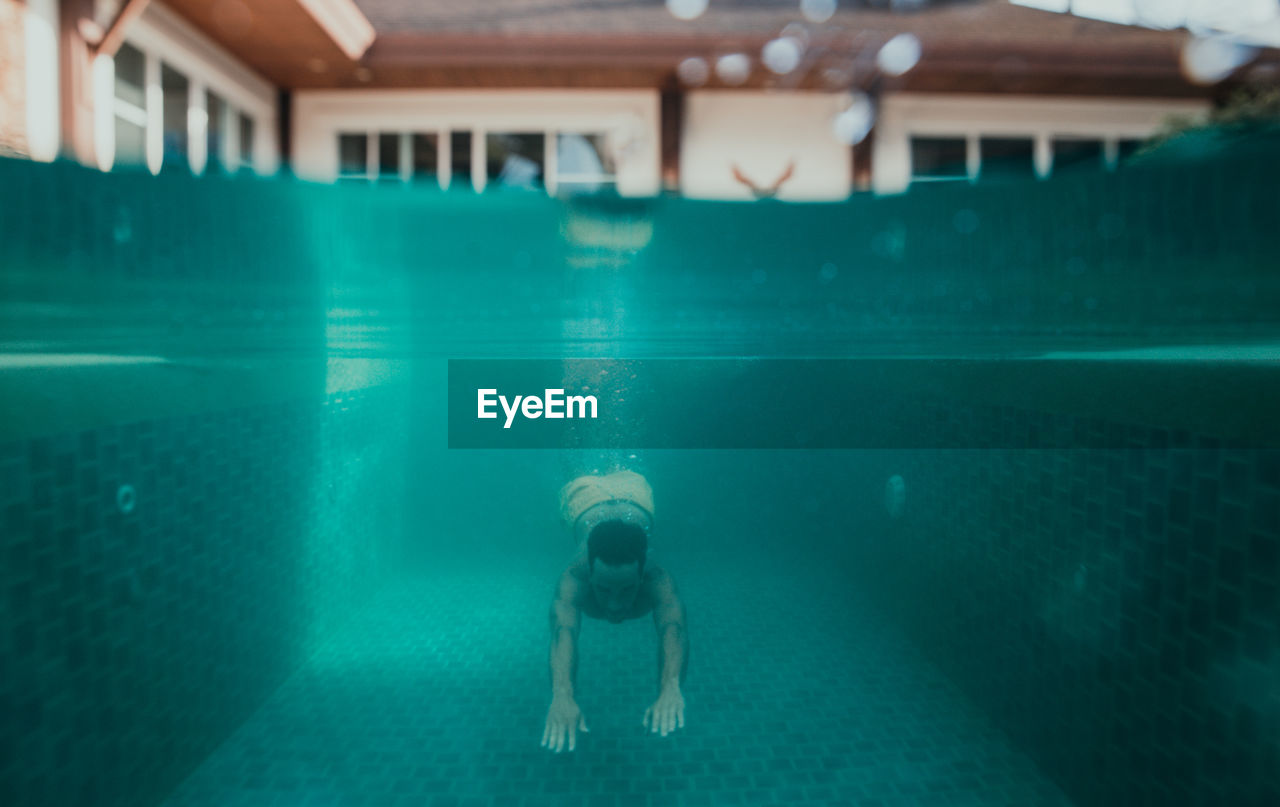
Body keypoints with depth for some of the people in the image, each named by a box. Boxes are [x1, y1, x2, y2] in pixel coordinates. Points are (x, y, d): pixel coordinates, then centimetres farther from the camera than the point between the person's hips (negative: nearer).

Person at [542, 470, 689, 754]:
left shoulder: (657, 581, -50)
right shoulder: (573, 580, -50)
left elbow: (672, 628, -66)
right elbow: (564, 631, -66)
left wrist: (671, 688, -86)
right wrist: (562, 695, -85)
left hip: (634, 503, 1)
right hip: (586, 504, -1)